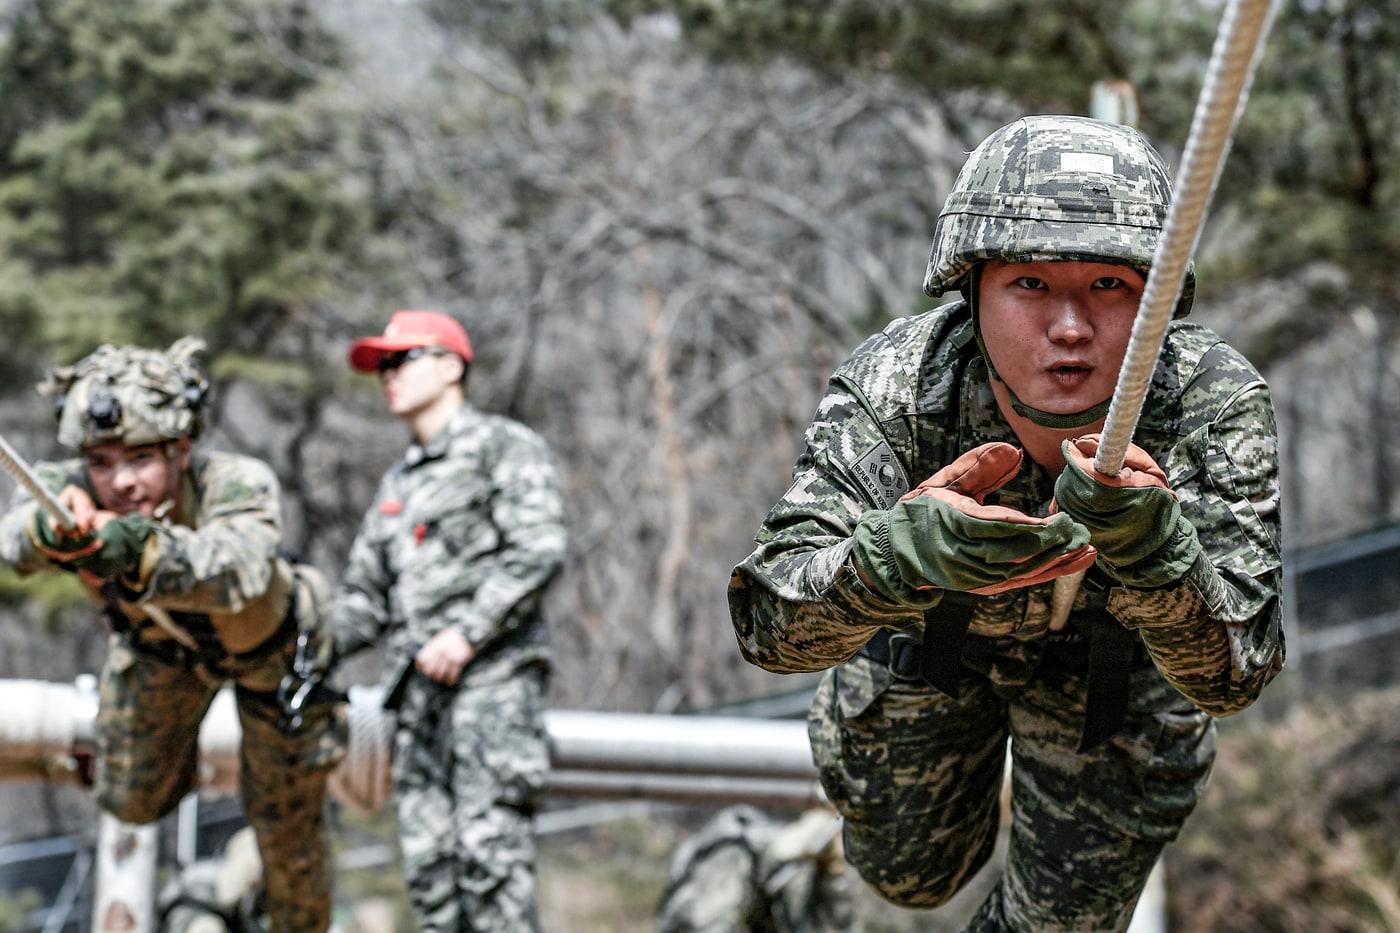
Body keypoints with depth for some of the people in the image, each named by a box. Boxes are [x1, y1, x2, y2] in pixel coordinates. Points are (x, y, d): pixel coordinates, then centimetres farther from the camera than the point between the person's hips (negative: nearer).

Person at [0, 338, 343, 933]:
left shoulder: (236, 484, -42)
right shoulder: (71, 491, -35)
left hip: (270, 649, -2)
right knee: (131, 802, 10)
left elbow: (238, 569, -64)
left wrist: (141, 549, -83)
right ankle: (184, 760, 43)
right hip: (157, 642, 3)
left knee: (285, 825, 8)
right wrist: (48, 531, -82)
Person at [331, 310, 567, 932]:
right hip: (418, 690, 7)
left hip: (490, 675, -7)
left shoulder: (503, 447, 4)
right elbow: (365, 599, 25)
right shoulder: (397, 485, 26)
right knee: (427, 854, 1)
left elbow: (538, 552, -10)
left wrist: (466, 634, -17)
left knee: (487, 845, -16)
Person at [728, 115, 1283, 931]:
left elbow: (1231, 679, -39)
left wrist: (1152, 547, -62)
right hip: (927, 638, 0)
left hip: (1119, 643, 0)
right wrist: (908, 549, -67)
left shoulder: (1218, 405, -38)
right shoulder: (896, 385, -38)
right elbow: (774, 626, -44)